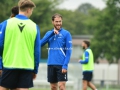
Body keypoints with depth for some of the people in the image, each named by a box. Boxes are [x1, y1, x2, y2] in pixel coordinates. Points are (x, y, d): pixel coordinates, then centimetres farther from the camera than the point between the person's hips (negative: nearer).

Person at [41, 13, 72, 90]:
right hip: (51, 64, 4)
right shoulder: (49, 33, 13)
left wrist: (65, 65, -15)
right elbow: (41, 43, -3)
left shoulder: (66, 33, -1)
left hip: (61, 65, -4)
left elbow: (68, 51, -6)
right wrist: (52, 33, -11)